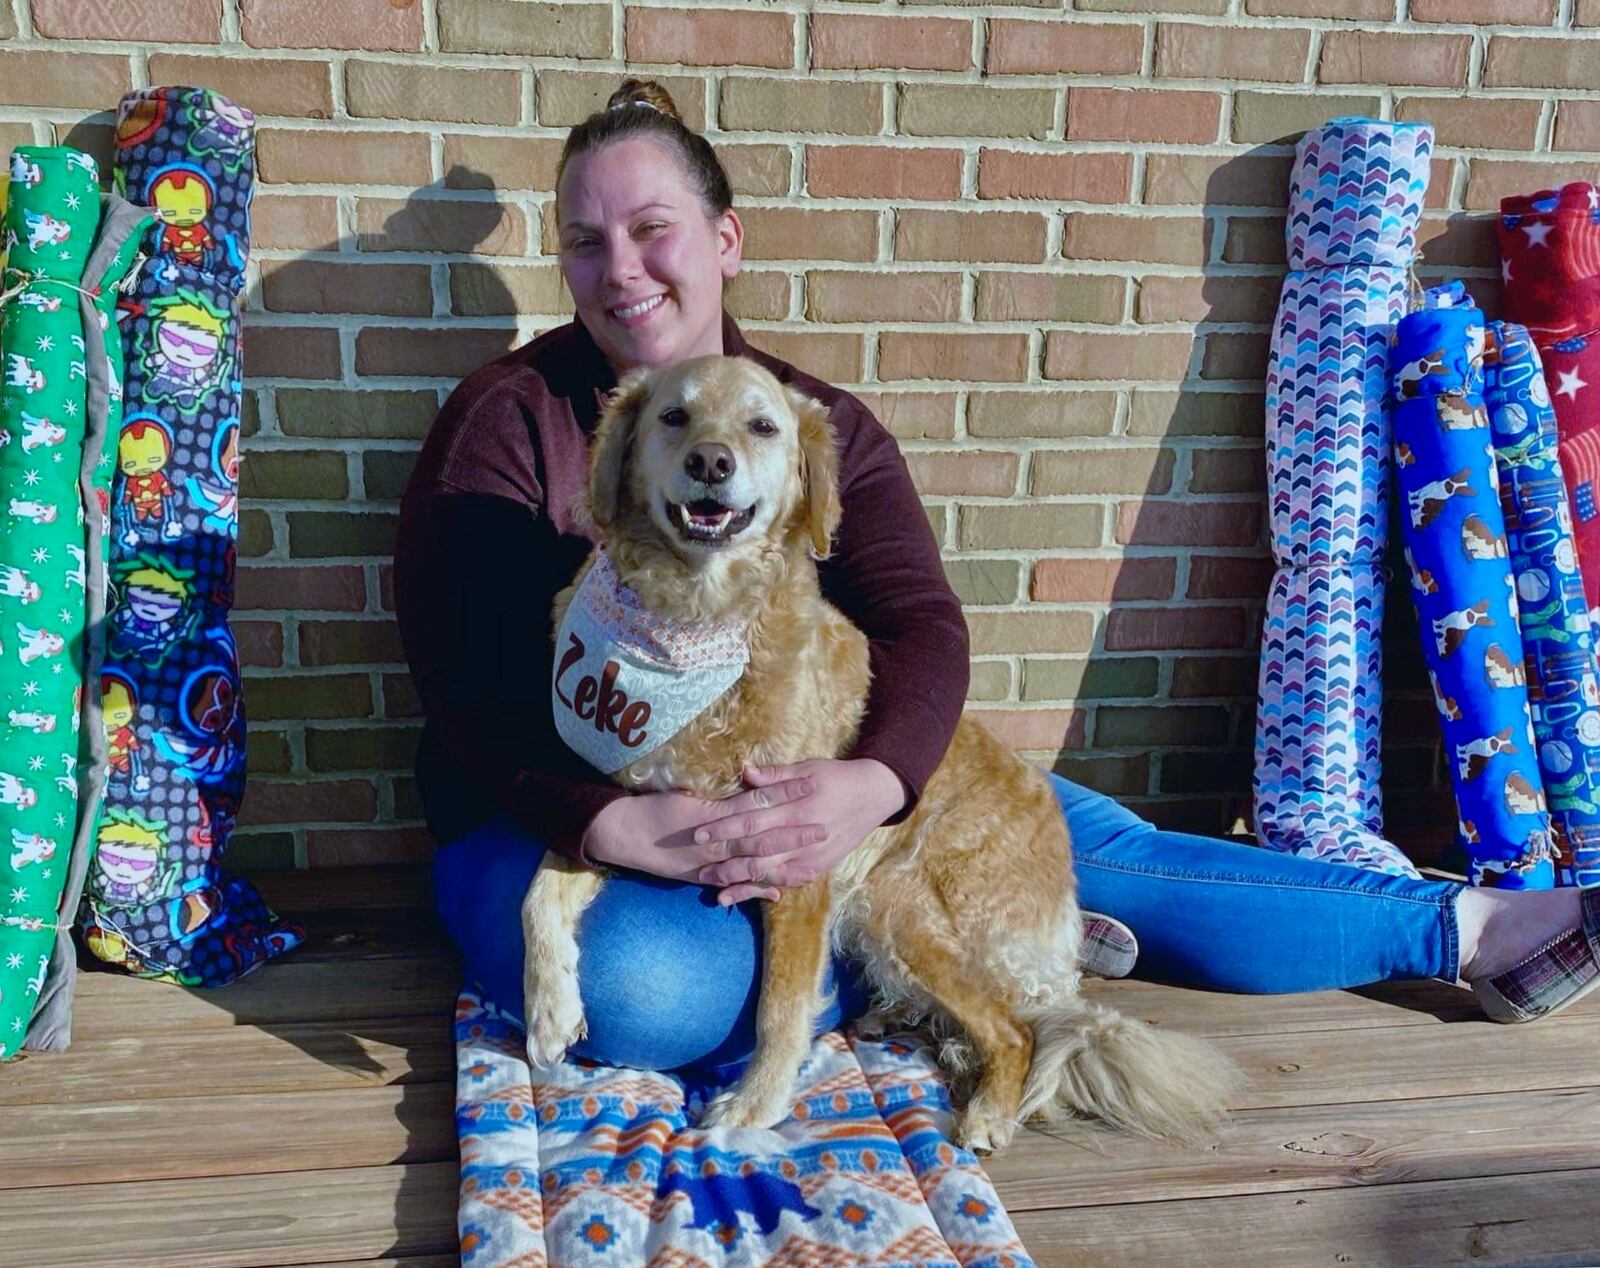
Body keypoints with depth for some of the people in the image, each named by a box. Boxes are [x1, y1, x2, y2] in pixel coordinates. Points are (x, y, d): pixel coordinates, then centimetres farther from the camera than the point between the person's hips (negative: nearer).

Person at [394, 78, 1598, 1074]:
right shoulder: (507, 416, -10)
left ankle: (1470, 930, 4)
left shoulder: (823, 426, 0)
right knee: (647, 990, -37)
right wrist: (614, 824, -35)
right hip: (557, 806, -2)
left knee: (1095, 843, -8)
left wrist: (868, 785, -35)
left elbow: (922, 624, -13)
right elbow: (467, 683, -16)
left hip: (790, 793, 3)